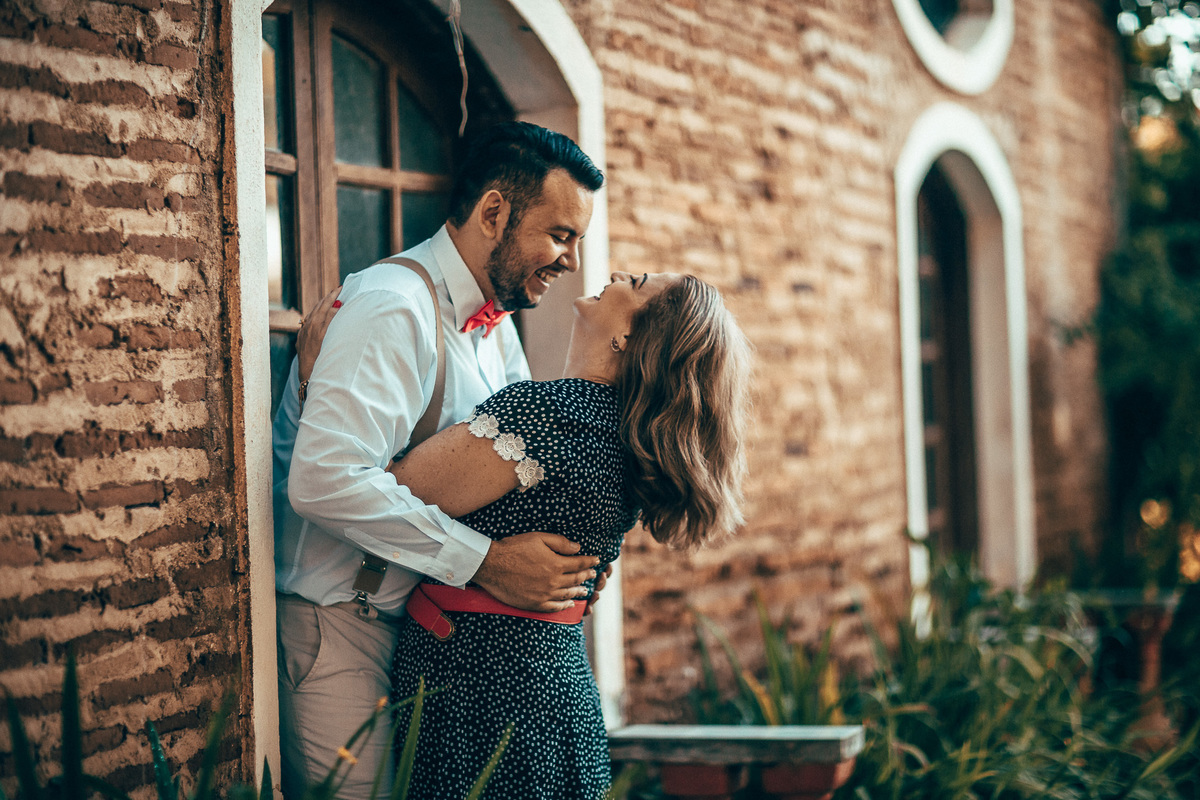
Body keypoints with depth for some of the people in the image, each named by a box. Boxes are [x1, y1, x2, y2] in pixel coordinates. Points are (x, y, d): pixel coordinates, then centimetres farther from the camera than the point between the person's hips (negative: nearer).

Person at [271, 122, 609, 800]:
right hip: (339, 629, -9)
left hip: (419, 624, 9)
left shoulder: (496, 325, 13)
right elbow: (324, 478, -31)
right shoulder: (394, 308, -20)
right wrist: (484, 560, -28)